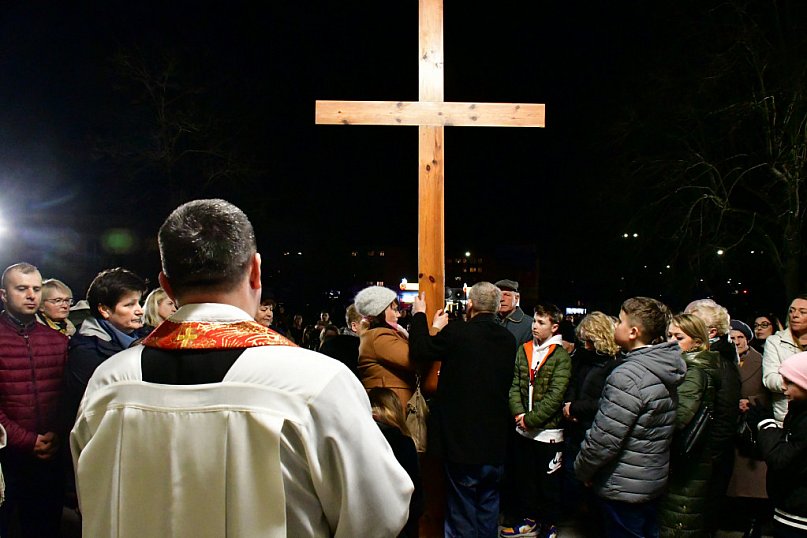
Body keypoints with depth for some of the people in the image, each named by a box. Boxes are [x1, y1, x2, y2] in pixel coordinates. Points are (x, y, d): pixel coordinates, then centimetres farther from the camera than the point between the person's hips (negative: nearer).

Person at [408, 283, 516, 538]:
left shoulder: (457, 332, -19)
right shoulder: (508, 339, -1)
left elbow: (420, 351, -9)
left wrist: (419, 315, 6)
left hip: (463, 442, -5)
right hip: (496, 443, 5)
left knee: (463, 516, 8)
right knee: (488, 512, 21)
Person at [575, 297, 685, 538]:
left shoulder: (628, 376, -27)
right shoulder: (665, 369, 1)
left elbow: (603, 439, -25)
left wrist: (582, 470, -8)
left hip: (625, 489, -8)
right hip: (654, 481, 8)